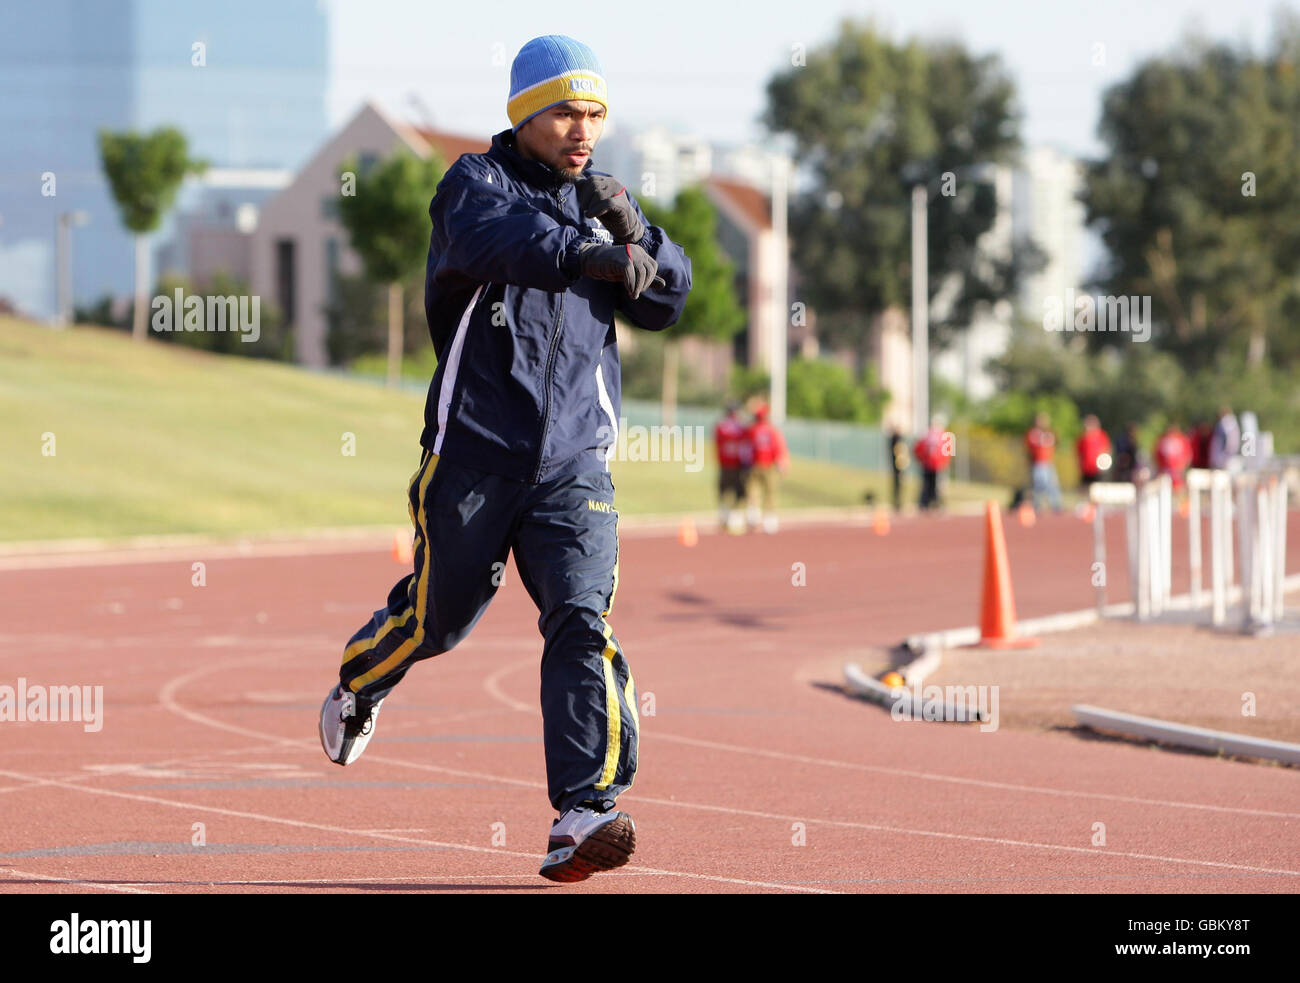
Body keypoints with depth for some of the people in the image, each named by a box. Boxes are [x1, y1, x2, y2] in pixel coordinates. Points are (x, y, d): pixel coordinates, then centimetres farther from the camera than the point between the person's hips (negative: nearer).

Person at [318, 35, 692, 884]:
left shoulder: (601, 200, 13)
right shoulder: (477, 183, -3)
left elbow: (667, 302, 8)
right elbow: (493, 237, -27)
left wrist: (635, 233, -10)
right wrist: (591, 255, -43)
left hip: (574, 464, 3)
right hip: (474, 455, -3)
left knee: (583, 622, -14)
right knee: (437, 618, 10)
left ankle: (585, 814, -20)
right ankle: (360, 684, 44)